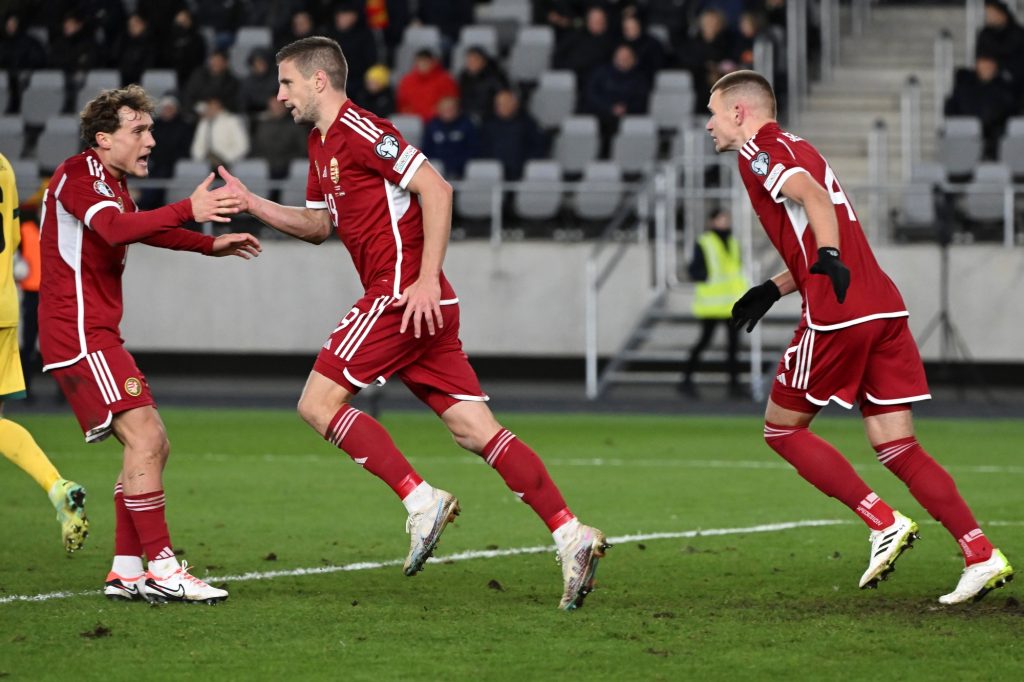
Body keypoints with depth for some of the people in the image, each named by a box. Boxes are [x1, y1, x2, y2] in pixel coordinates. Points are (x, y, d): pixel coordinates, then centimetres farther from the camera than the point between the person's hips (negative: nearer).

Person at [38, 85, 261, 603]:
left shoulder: (111, 181, 19)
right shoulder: (77, 175, -12)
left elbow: (141, 229, 39)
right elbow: (116, 228, -31)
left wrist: (210, 244, 33)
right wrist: (187, 210, -39)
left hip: (98, 335, 10)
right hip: (78, 333, -10)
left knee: (151, 445, 9)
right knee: (145, 437, -18)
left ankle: (126, 572, 12)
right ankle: (161, 569, -18)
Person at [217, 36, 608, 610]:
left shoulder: (359, 130, -10)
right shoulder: (323, 143, 21)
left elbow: (436, 188, -17)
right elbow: (319, 225, 32)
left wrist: (428, 279, -21)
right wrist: (253, 204, 20)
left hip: (405, 295, -9)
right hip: (397, 299, 9)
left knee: (319, 403, -6)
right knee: (475, 429, 1)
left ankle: (421, 501, -9)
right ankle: (571, 535, -6)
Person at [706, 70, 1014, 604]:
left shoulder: (758, 150, 0)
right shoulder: (796, 150, 27)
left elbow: (811, 195, -20)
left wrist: (829, 258, -34)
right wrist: (773, 289, 29)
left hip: (837, 315, -8)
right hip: (885, 308, 9)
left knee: (782, 429, 7)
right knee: (895, 445, 5)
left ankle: (884, 523, -2)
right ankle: (981, 555, -7)